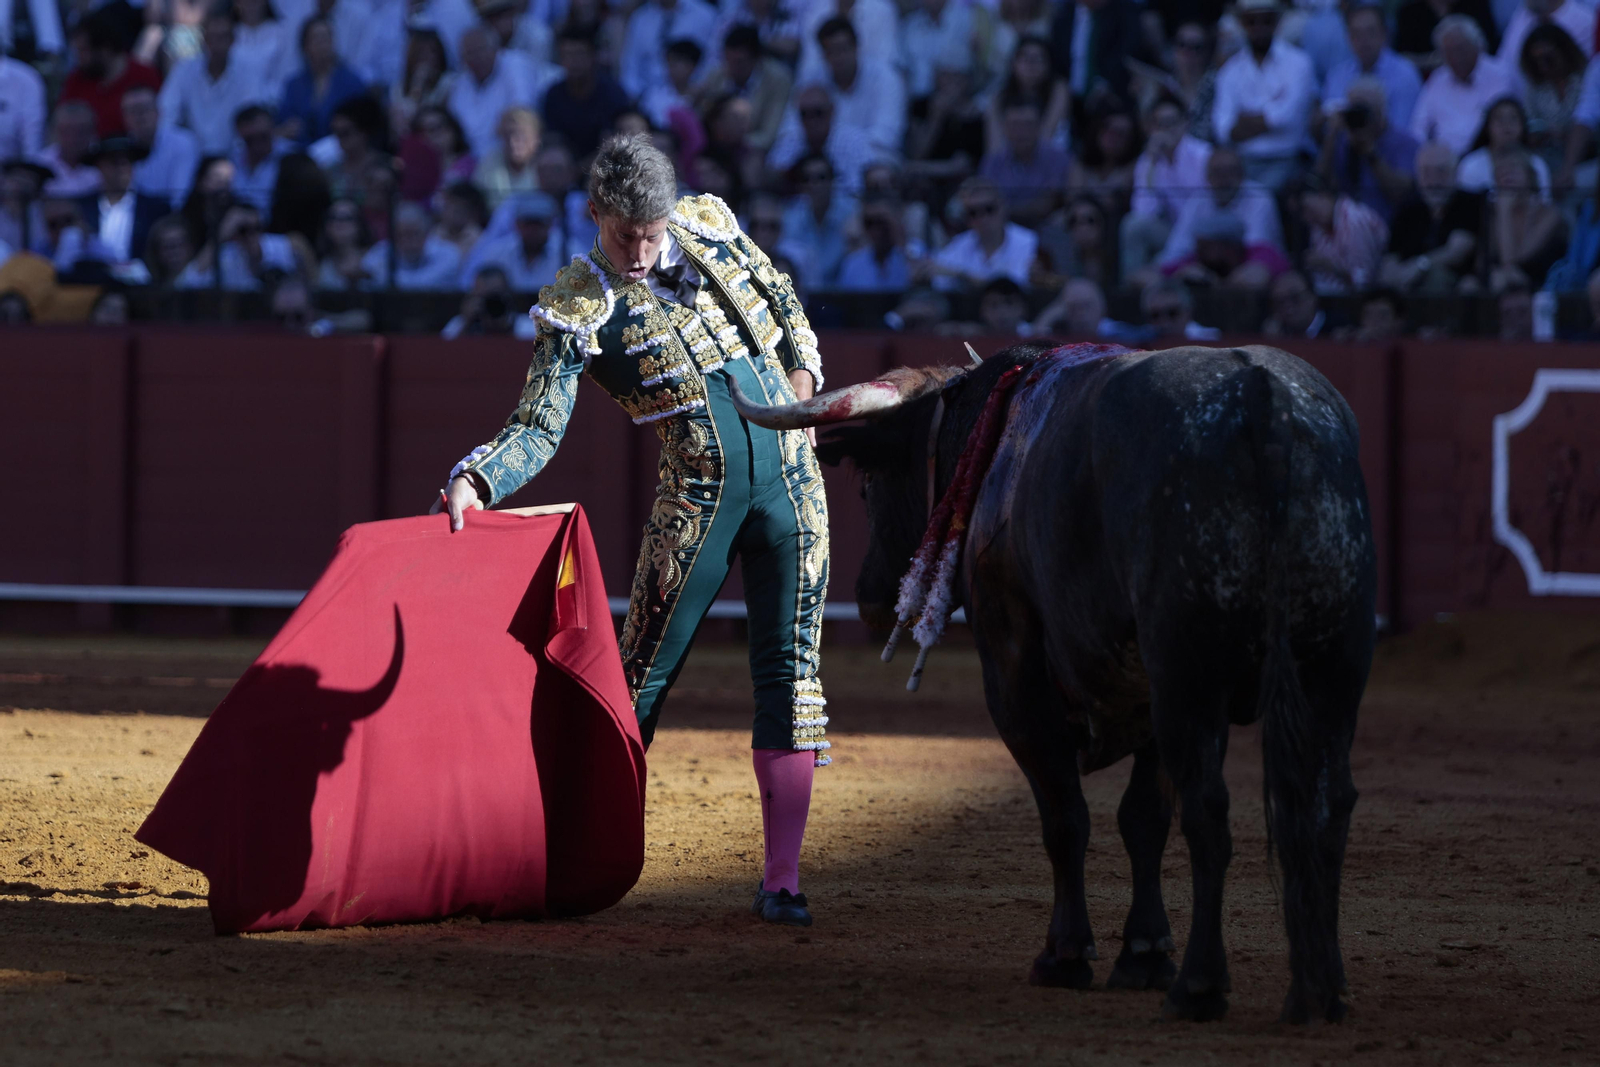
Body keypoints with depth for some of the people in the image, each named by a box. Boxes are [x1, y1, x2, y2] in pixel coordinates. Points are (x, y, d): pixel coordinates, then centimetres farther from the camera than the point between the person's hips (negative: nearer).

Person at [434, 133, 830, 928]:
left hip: (790, 476, 3)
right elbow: (539, 429, -15)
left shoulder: (710, 228, 3)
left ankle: (781, 882, 2)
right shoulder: (578, 310, -9)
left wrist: (801, 371, 9)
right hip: (697, 498, -3)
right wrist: (473, 481, -31)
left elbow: (780, 295, 22)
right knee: (641, 675, -2)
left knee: (790, 675, -1)